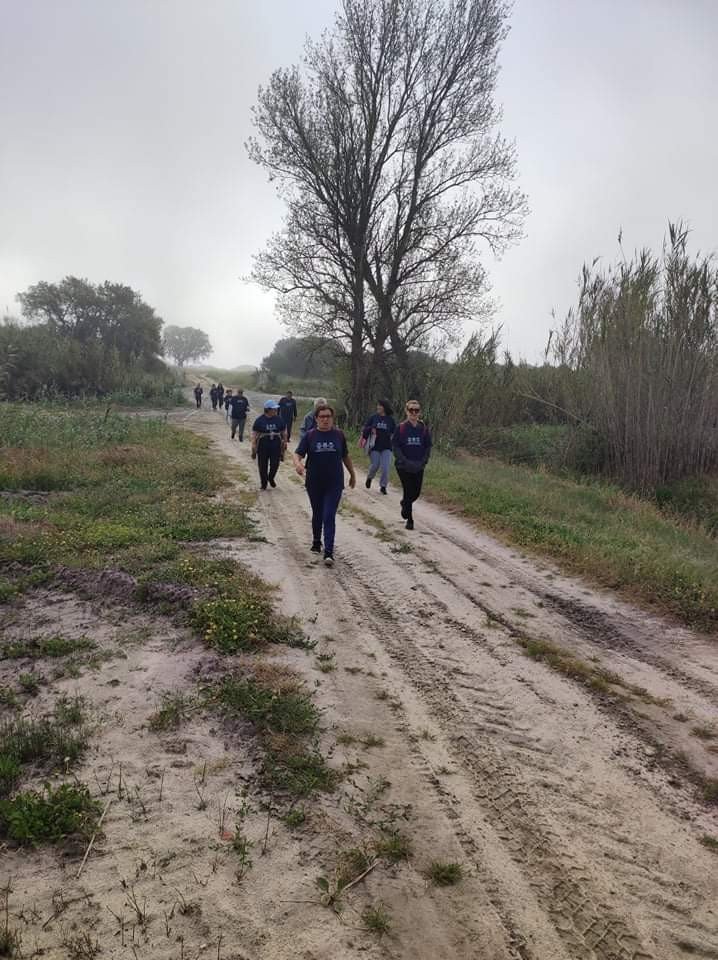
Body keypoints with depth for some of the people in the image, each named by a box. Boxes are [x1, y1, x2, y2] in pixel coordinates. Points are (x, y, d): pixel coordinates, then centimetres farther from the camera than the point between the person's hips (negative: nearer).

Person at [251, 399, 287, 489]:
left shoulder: (279, 420, 3)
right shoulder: (259, 420, -5)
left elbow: (284, 433, 13)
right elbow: (254, 435, -3)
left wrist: (285, 442, 12)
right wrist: (254, 450, -6)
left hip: (276, 446, 2)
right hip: (263, 446, -2)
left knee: (275, 465, 1)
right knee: (263, 466, 6)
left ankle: (271, 478, 32)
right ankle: (264, 483, 26)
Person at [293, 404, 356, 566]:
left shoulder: (339, 435, 2)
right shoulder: (310, 436, -2)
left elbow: (346, 456, 13)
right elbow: (297, 454, -8)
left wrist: (352, 474, 20)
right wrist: (298, 464, -30)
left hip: (334, 483, -1)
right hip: (314, 484, 1)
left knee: (329, 517, -9)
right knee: (317, 515, 17)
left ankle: (329, 553, -10)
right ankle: (316, 542, 40)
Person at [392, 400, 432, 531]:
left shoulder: (423, 428, 2)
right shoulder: (401, 428, -5)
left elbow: (428, 447, 6)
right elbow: (395, 446, -7)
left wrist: (423, 461, -8)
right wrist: (405, 461, -16)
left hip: (419, 467, 3)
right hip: (404, 466, -3)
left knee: (416, 493, 7)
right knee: (408, 492, -2)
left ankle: (405, 503, 41)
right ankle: (409, 520, 13)